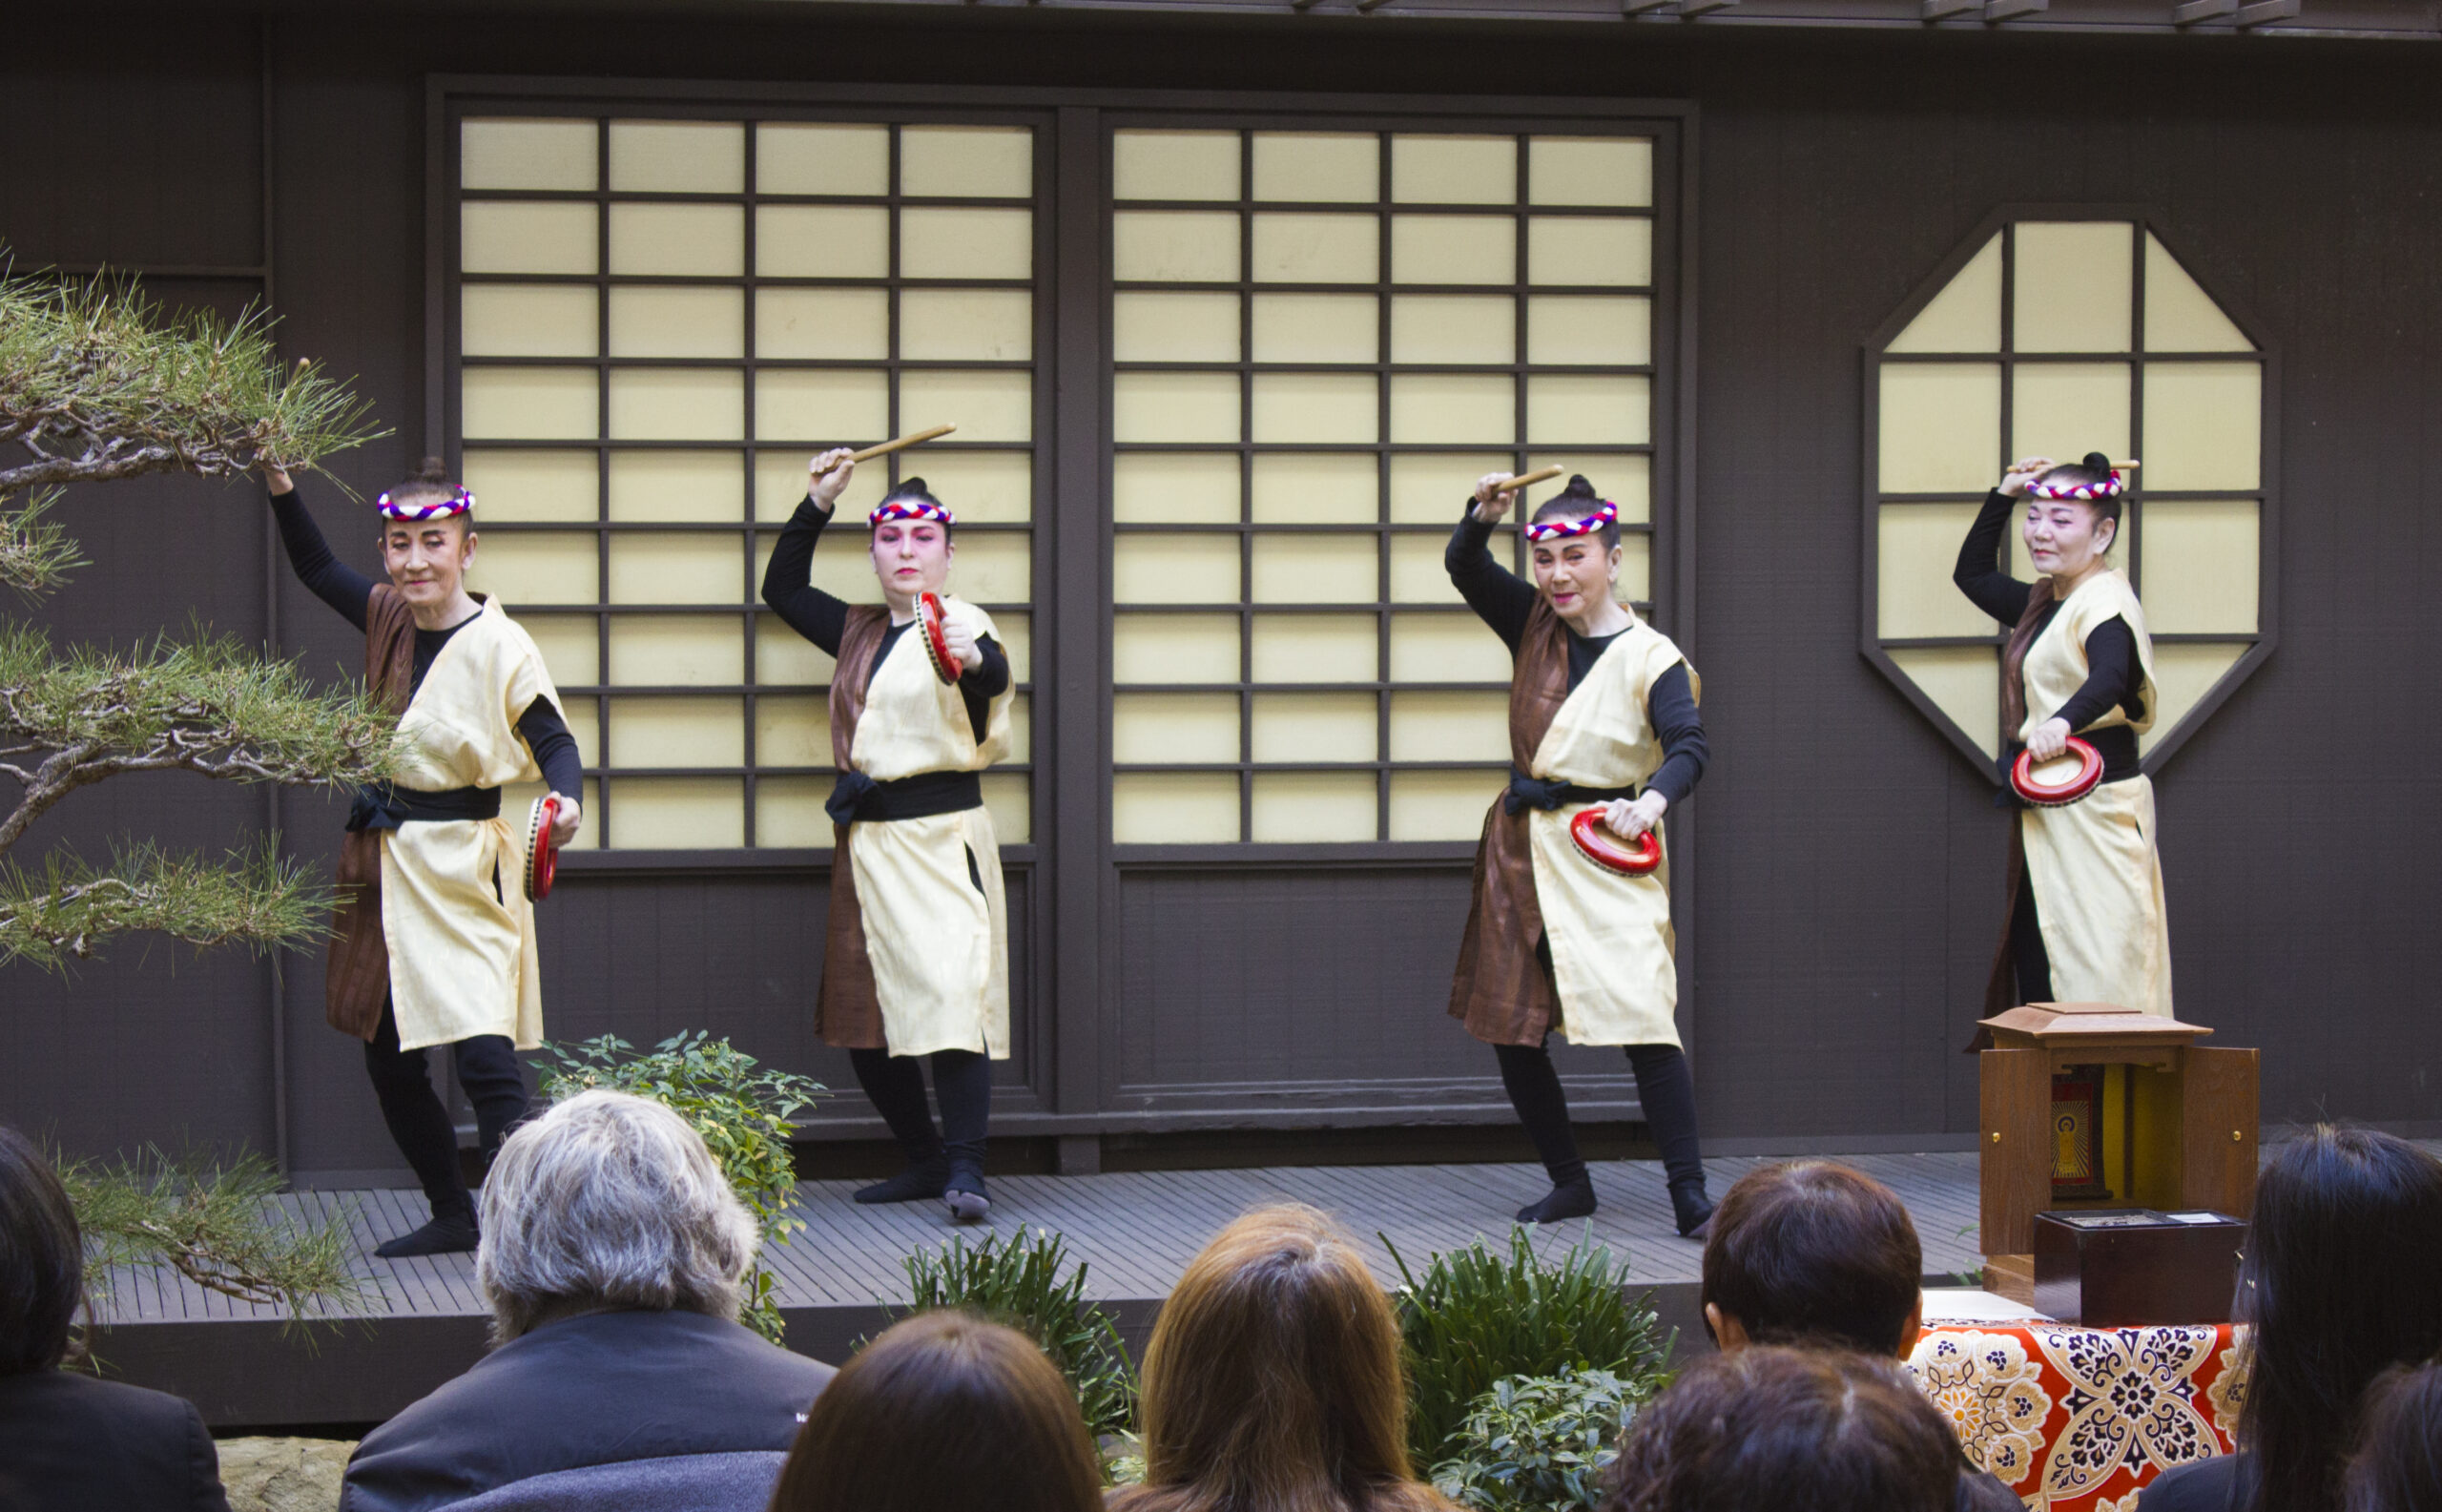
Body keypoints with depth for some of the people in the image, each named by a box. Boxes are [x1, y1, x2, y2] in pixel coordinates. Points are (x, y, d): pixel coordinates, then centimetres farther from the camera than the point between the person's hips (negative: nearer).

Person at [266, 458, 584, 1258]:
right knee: (388, 1057, 12)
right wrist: (281, 489, 8)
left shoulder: (498, 644, -12)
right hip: (386, 862, 8)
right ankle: (452, 1215, 25)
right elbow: (316, 568, 21)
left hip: (462, 867, -7)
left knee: (482, 1050, -18)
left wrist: (565, 801, -32)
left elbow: (554, 740, -12)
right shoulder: (389, 619, 7)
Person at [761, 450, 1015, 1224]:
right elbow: (782, 588, 30)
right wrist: (817, 503, 19)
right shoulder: (859, 633, 15)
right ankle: (926, 1160, 19)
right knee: (864, 1012, 7)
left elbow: (995, 674, -28)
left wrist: (975, 658, -53)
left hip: (942, 838, -7)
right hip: (866, 842, 7)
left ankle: (965, 1171, -20)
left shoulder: (960, 624, -5)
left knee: (951, 992, -19)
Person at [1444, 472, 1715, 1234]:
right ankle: (1569, 1182, 20)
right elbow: (1465, 569, 1)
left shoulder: (1650, 658, -8)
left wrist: (1654, 800, -39)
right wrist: (1484, 515, -19)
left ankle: (1689, 1192, -13)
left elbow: (1688, 747, -19)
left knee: (1642, 1018, -16)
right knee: (1510, 1027, 7)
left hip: (1606, 857, -6)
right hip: (1520, 848, 6)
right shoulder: (1534, 625, 8)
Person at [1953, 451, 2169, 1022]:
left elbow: (2110, 675, -35)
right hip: (2048, 816, 10)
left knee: (2094, 976, -13)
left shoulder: (2105, 601, -14)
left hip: (2096, 808, -10)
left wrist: (2064, 721, -55)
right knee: (2039, 974, 8)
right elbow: (1973, 574, 34)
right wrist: (2004, 496, 21)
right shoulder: (2045, 603, 16)